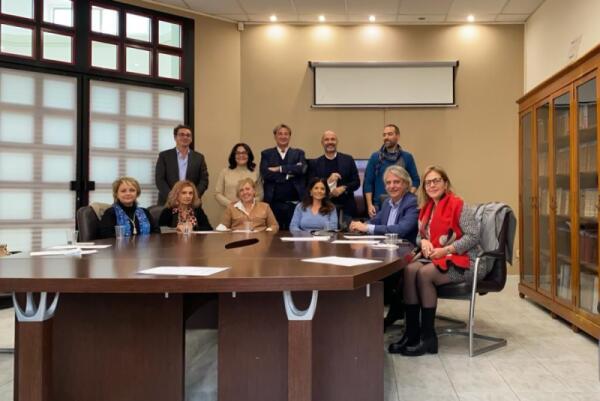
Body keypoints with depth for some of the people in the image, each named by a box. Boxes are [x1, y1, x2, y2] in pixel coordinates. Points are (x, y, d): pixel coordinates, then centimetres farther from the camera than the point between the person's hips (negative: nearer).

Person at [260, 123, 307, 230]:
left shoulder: (298, 153, 12)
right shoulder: (266, 154, 10)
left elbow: (302, 169, -8)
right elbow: (265, 173, -7)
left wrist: (279, 169, -10)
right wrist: (289, 172, -8)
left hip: (294, 203, 1)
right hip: (274, 202, 0)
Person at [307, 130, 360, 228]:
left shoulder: (348, 160, 8)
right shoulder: (315, 163, 6)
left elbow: (356, 182, 6)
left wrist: (343, 188, -11)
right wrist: (328, 181, -15)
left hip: (346, 208, 1)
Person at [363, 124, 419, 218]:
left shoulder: (407, 157, 5)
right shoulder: (375, 157, 4)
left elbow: (415, 180, 7)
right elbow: (368, 183, 3)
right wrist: (369, 205, -6)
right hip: (379, 205, 0)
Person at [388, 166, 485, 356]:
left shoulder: (458, 205, -9)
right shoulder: (427, 208, 13)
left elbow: (473, 236, -15)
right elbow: (421, 235, 18)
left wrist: (445, 250, -21)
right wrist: (424, 242, -7)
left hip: (464, 261, -6)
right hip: (438, 259, 6)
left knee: (424, 273, -28)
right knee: (410, 269, -20)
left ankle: (428, 337, -17)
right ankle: (411, 333, -19)